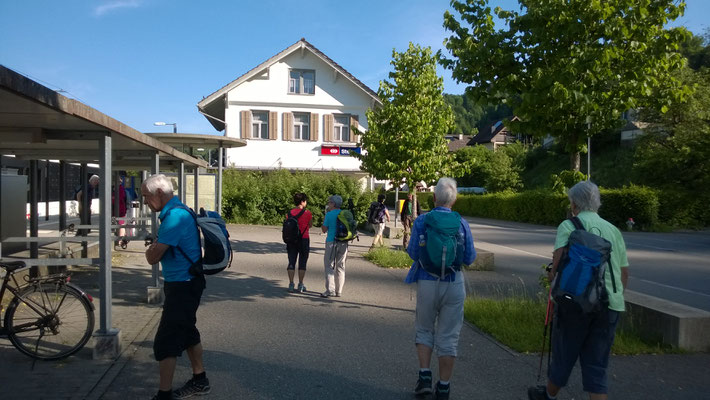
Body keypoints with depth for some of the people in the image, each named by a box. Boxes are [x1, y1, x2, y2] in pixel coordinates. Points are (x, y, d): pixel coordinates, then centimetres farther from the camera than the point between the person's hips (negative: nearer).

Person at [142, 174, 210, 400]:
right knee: (187, 333, 21)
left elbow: (152, 257, -21)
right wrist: (156, 247, 0)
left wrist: (152, 247, -2)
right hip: (185, 283, 11)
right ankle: (200, 381, 36)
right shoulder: (179, 212, 11)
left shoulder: (175, 216, -23)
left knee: (165, 342, -5)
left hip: (183, 287, -11)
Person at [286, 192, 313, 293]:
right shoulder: (307, 213, -9)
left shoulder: (290, 212, 1)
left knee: (291, 262, 8)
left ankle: (291, 285, 6)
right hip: (304, 239, -3)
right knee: (302, 263, 6)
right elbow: (310, 225, 4)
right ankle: (300, 285, 7)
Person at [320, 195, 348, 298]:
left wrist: (325, 216, 4)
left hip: (332, 242, -5)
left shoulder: (330, 214, -9)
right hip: (343, 243, 5)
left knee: (329, 266, 0)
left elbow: (324, 230, -3)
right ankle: (339, 291, 14)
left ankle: (330, 290, -6)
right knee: (340, 266, 10)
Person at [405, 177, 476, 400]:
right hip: (453, 284, 0)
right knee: (448, 336, 9)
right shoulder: (461, 223, -5)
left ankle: (424, 376, 11)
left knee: (424, 330, 19)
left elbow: (413, 253, -10)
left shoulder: (421, 221, -7)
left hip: (427, 283, 0)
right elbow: (469, 258, -3)